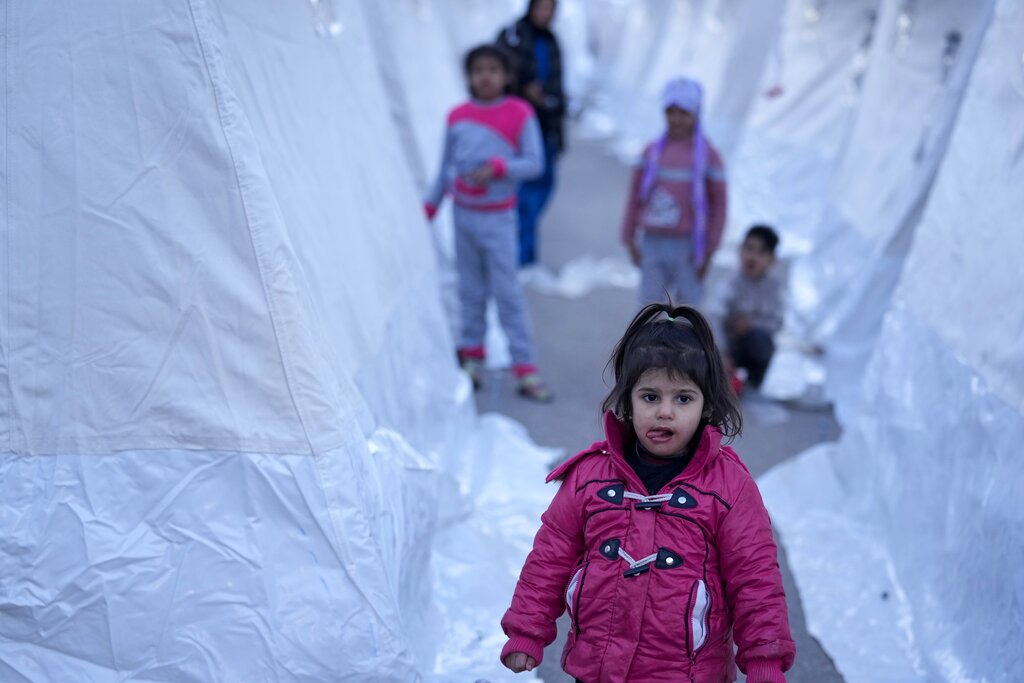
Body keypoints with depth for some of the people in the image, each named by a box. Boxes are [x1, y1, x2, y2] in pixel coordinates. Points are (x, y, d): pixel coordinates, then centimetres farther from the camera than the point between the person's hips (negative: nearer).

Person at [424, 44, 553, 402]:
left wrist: (497, 167, -21)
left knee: (507, 292, -5)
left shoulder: (520, 114, -6)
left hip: (498, 218, -3)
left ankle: (525, 370, -1)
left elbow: (534, 163, -8)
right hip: (463, 214, 3)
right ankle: (472, 356, 19)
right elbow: (446, 167, 13)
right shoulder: (457, 116, 4)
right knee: (470, 289, 8)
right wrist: (430, 205, 13)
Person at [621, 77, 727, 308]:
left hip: (689, 246, -2)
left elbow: (719, 205, -1)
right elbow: (635, 196, 10)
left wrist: (708, 251, -4)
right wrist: (630, 239, 6)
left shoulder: (708, 155, -1)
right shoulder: (652, 151, 6)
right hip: (653, 244, 2)